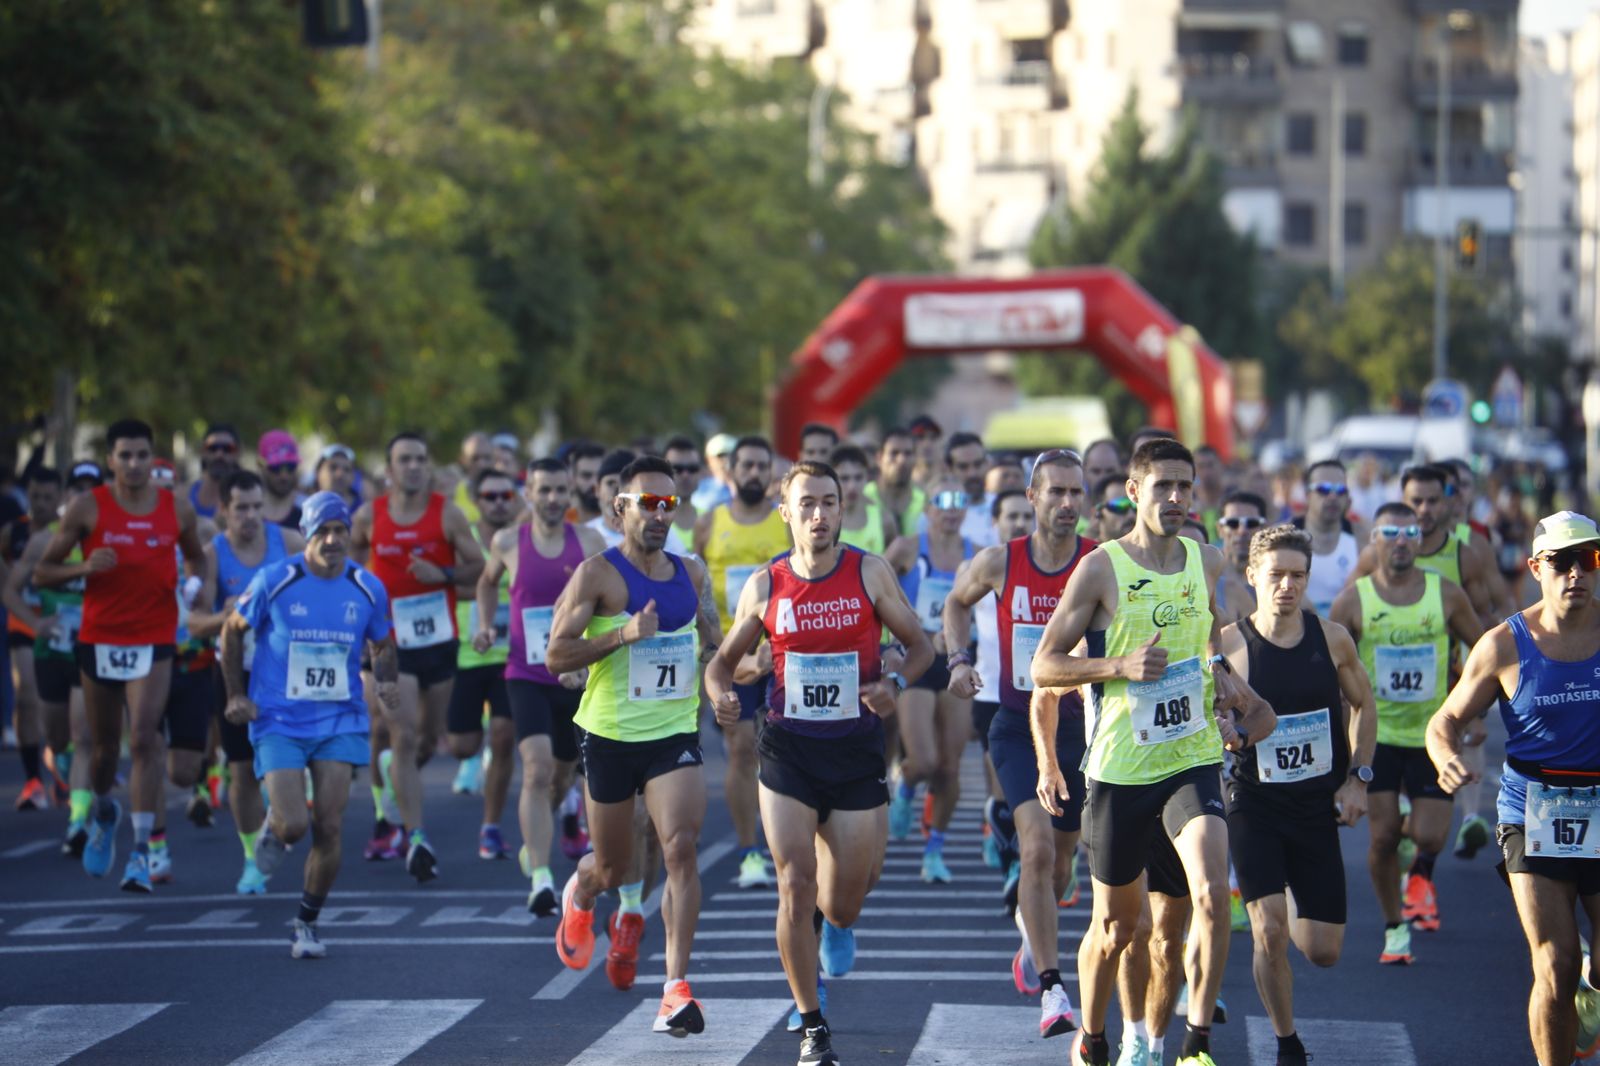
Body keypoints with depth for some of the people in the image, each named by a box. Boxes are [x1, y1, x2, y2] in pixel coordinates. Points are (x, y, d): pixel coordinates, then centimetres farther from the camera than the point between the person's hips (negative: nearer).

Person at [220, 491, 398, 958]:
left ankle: (306, 923, 14)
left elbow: (381, 645, 16)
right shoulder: (274, 581, -8)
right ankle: (273, 830, 25)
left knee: (328, 828, -5)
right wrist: (236, 694, 2)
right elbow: (232, 631, 7)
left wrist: (387, 682, -4)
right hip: (279, 722, -2)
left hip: (340, 722, 2)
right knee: (293, 824, -14)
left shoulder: (368, 589, 0)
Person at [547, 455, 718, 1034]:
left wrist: (724, 646, 7)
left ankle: (677, 986, -19)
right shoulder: (598, 574, -9)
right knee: (613, 869, 12)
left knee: (681, 847, -19)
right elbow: (556, 656, -13)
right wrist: (623, 635, -24)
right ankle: (580, 894, 51)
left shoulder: (689, 572, 7)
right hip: (611, 735, -2)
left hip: (675, 734, 2)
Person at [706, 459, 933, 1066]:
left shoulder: (870, 574, -3)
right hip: (788, 751, 0)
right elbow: (724, 659, 11)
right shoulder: (764, 586, 0)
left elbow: (920, 646, 5)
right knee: (795, 886, -9)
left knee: (843, 907, 6)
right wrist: (721, 695, -11)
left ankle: (836, 918, 47)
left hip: (857, 751, 0)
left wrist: (895, 684, -16)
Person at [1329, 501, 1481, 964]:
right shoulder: (1354, 600, -6)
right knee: (1383, 835, -3)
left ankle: (1421, 873, 26)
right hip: (1376, 733, 0)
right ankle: (1394, 927, 15)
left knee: (1428, 835, -10)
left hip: (1434, 732, 0)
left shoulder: (1446, 595, -4)